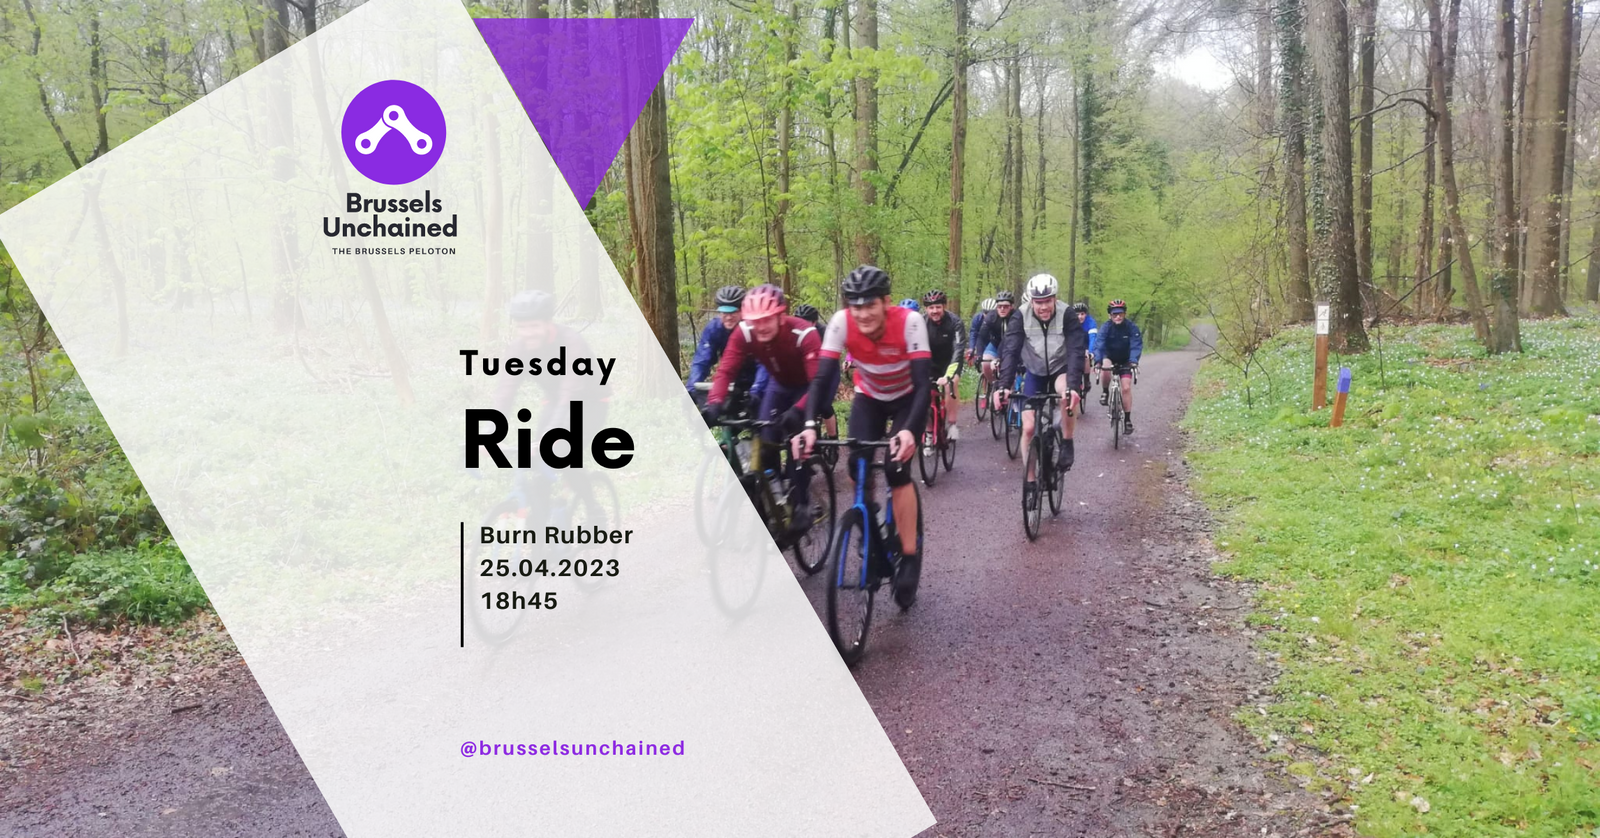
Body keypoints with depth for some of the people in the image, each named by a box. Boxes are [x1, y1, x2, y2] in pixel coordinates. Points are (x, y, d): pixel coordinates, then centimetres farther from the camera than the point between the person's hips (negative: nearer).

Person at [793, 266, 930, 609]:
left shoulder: (909, 321, -33)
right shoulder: (841, 323, -27)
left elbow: (923, 384, -36)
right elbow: (823, 377, -29)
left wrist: (909, 430, -52)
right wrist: (810, 425, -44)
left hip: (908, 398, -3)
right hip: (869, 397, 3)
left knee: (896, 469, -21)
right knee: (858, 469, -17)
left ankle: (910, 558, -6)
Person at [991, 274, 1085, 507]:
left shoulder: (1067, 315, -24)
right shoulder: (1022, 317, -21)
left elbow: (1076, 351, -32)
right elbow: (1010, 351, -29)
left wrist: (1073, 386, -48)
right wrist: (1003, 386, -44)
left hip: (1061, 370, -2)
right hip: (1034, 372, 2)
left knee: (1067, 392, -37)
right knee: (1028, 427, -7)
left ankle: (1067, 445, -17)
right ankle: (1030, 481, 9)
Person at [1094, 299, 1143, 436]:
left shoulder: (1131, 327, -20)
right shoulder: (1106, 327, -20)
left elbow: (1136, 345, -29)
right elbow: (1099, 344, -31)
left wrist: (1133, 361, -47)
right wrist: (1097, 361, -47)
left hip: (1125, 361, 0)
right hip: (1109, 357, 0)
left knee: (1126, 388, -11)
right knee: (1105, 367, -35)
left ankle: (1127, 419, -2)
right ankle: (1105, 392, -9)